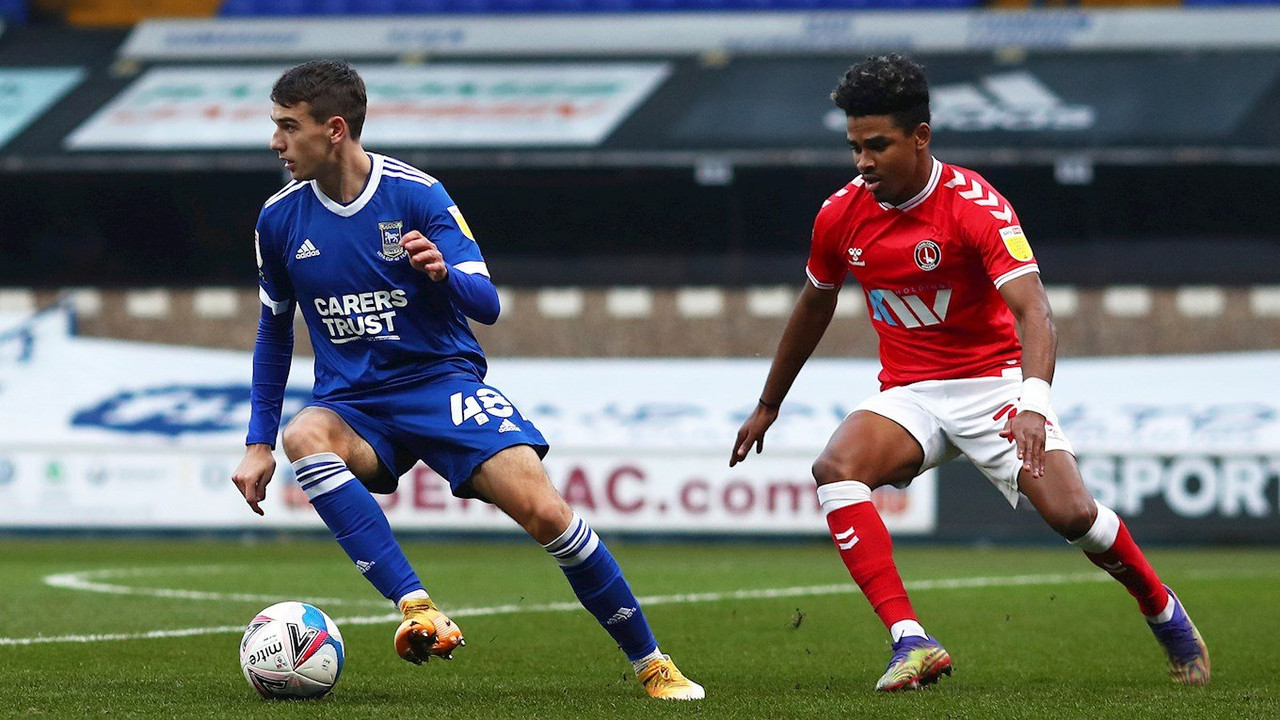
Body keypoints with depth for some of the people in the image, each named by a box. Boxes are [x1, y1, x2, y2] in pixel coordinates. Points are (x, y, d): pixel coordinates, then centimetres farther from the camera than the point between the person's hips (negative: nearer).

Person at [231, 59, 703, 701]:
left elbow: (486, 303, -10)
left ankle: (651, 664, -2)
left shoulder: (415, 194, -9)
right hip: (354, 405, 2)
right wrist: (258, 444, 12)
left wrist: (444, 273, -33)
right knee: (303, 436, -34)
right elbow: (274, 333, 16)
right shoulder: (279, 219, 1)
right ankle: (417, 609, -40)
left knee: (542, 510, -20)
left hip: (442, 379, -2)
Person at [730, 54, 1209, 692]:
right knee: (835, 469, -27)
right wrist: (767, 406, 25)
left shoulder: (977, 206, -19)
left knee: (1070, 512, -21)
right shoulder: (841, 214, -3)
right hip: (908, 394, 4)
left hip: (993, 382, -4)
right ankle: (911, 644, -33)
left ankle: (1164, 612, 12)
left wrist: (1033, 404, -47)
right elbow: (814, 308, 17)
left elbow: (1032, 311, -29)